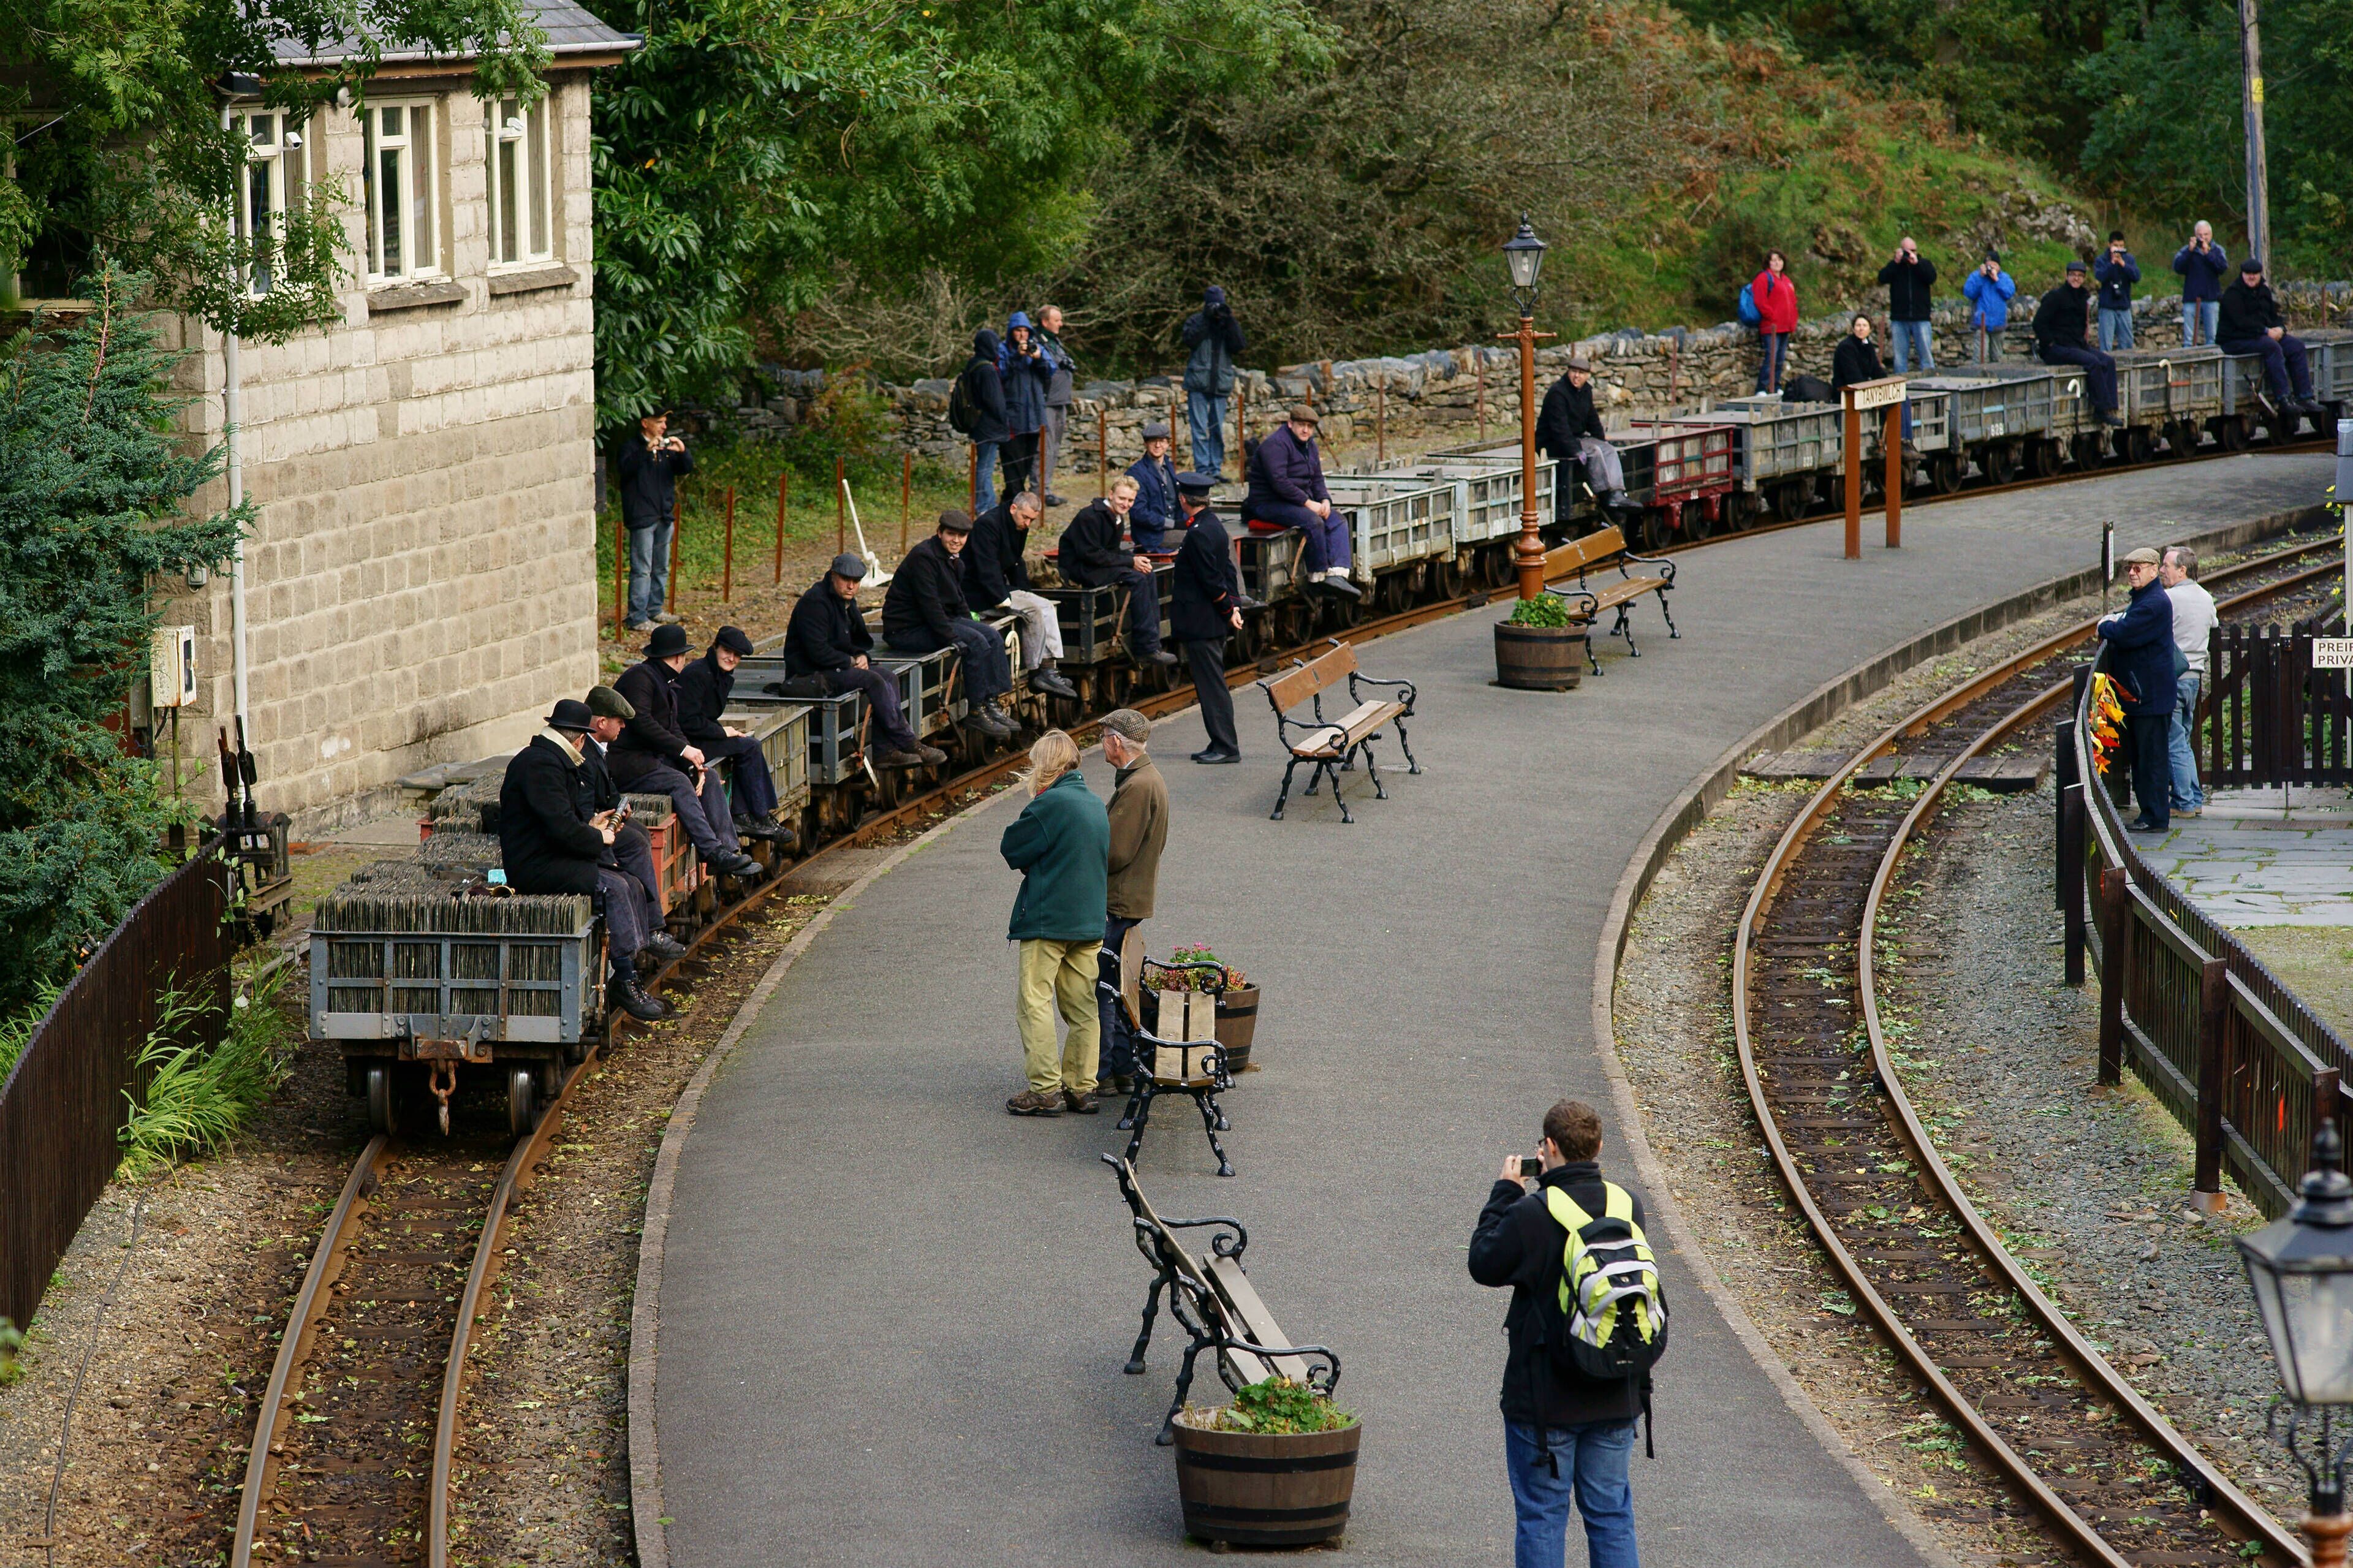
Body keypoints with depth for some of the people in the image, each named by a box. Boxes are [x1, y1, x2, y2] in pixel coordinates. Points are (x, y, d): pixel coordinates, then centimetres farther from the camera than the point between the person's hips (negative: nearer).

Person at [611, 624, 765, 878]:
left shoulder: (667, 683, 19)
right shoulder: (640, 676, -12)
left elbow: (673, 732, 14)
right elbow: (642, 722, -23)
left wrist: (696, 765, -3)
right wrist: (683, 749, -20)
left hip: (654, 758, 10)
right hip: (627, 763, -10)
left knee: (708, 779, -3)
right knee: (678, 782, -28)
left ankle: (729, 850, -12)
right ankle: (714, 853, -34)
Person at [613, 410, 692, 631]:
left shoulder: (667, 448, 15)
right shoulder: (631, 447, -5)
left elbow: (686, 468, 10)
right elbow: (624, 468, -23)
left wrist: (682, 452, -11)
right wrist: (647, 451, -33)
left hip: (665, 517, 7)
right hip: (642, 519, -7)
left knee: (661, 568, 15)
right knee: (642, 569, -9)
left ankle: (655, 610, 27)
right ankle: (638, 619, -8)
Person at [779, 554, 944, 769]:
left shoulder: (846, 601, 14)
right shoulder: (815, 602, -17)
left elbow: (858, 640, 25)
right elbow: (817, 651, -23)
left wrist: (861, 656, 2)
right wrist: (851, 662, -11)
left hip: (835, 666, 10)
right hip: (812, 673, -10)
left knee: (890, 681, -7)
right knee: (873, 680, -24)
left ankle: (886, 750, -16)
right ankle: (907, 744, -20)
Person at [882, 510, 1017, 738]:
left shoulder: (952, 561, 13)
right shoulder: (924, 557, -18)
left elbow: (959, 603, 22)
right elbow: (929, 604, -24)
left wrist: (970, 628, 7)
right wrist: (953, 639, -25)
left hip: (938, 620, 10)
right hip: (906, 630, -10)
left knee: (992, 636, -1)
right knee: (976, 643, -22)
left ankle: (991, 704, -2)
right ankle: (976, 713, -17)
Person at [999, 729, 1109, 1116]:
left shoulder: (1050, 804, -14)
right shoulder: (1096, 804, 12)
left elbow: (1012, 849, -8)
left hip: (1048, 920, -8)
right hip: (1090, 920, 8)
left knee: (1036, 1003, -4)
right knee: (1082, 1008, 10)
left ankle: (1045, 1090, -8)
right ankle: (1081, 1088, 12)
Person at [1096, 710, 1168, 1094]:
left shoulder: (1137, 786, -20)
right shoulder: (1150, 779, 14)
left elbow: (1115, 852, -21)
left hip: (1118, 905, -11)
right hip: (1136, 900, 11)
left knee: (1101, 989, -5)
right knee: (1118, 988, 15)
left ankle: (1101, 1073, -2)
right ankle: (1124, 1069, 20)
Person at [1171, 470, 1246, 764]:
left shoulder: (1198, 534, -20)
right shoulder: (1214, 525, 11)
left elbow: (1212, 579, -19)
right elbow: (1227, 570, 14)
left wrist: (1228, 610, -9)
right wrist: (1233, 605, 9)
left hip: (1201, 624, -10)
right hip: (1213, 623, 10)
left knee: (1211, 685, -5)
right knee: (1211, 684, 15)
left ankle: (1226, 747, -3)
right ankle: (1221, 744, 19)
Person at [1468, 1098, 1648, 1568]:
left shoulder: (1531, 1214, -18)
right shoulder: (1628, 1206, -2)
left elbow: (1484, 1265, -4)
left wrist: (1505, 1193, 5)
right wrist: (1558, 1180, 14)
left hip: (1545, 1398, -4)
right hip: (1616, 1396, 5)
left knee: (1542, 1516, 4)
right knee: (1611, 1515, 12)